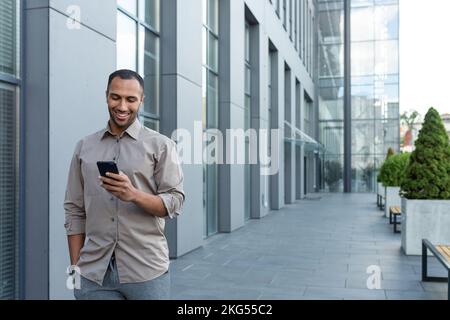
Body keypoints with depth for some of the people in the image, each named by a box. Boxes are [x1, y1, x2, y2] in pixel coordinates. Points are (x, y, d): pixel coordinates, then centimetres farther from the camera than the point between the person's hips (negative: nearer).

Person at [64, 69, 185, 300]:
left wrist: (133, 194, -22)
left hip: (146, 270, -2)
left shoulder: (161, 145, 0)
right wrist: (75, 267, 4)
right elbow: (74, 212, 9)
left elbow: (175, 203, -5)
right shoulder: (84, 147, 9)